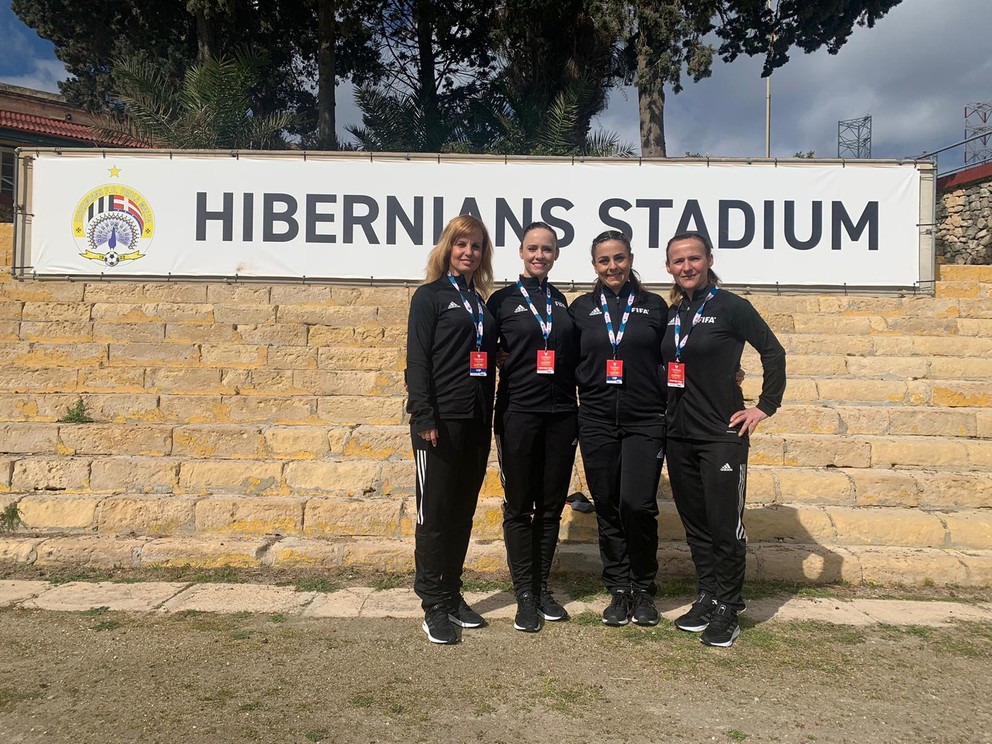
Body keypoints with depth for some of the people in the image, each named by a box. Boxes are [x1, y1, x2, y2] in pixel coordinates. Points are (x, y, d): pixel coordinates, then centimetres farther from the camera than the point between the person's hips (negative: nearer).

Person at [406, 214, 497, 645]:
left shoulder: (481, 302, 16)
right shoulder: (430, 295, -1)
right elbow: (417, 359, -8)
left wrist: (488, 420, 11)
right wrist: (423, 417, -17)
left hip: (476, 421, 6)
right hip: (441, 420, -6)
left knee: (462, 513, 12)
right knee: (435, 513, 0)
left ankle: (452, 595, 24)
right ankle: (433, 606, 10)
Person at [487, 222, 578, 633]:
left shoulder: (562, 302, 12)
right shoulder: (502, 300, 3)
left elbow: (574, 356, 15)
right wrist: (502, 360, -8)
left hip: (561, 414, 3)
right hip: (518, 412, -3)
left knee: (551, 505, 9)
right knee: (519, 506, 2)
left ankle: (543, 587, 23)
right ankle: (525, 595, 14)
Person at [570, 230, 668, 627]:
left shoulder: (654, 306, 7)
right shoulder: (581, 308, 9)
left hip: (645, 422, -1)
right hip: (597, 423, 2)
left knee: (637, 504, -11)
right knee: (607, 507, 6)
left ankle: (644, 589, 12)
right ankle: (618, 590, 21)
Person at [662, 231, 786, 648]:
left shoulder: (730, 307, -6)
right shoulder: (671, 314, 10)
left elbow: (773, 352, -5)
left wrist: (765, 407, -7)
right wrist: (666, 416, 13)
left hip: (722, 435, -6)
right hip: (679, 436, 6)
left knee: (725, 524, -1)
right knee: (694, 522, 12)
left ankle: (727, 609, 14)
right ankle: (706, 597, 26)